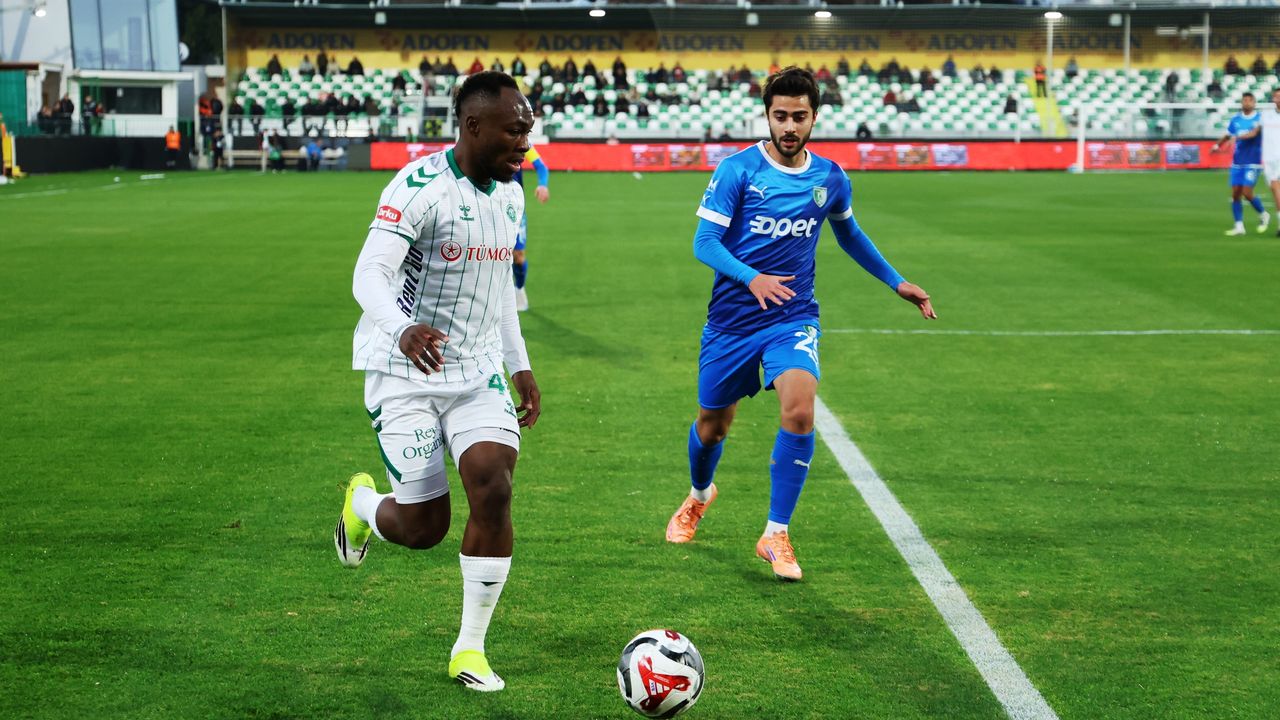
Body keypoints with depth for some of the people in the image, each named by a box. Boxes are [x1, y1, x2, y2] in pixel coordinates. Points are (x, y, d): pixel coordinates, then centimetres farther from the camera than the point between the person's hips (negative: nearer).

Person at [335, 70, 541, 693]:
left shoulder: (509, 193, 6)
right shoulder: (419, 187, -18)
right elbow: (369, 275, -28)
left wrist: (521, 366, 17)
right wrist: (403, 329, -48)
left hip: (479, 373, 6)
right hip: (406, 374, -5)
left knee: (493, 491, -14)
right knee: (425, 526, -2)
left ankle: (470, 648, 2)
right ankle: (361, 503, 37)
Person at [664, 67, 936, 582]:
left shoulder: (830, 179, 3)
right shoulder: (737, 170, -9)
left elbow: (849, 234, 22)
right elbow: (704, 242, -12)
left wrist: (896, 282, 24)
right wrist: (752, 278, -29)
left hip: (793, 318, 1)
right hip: (731, 320, -1)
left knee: (799, 409, -25)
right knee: (712, 425, 12)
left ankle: (776, 535, -11)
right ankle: (699, 495, 48)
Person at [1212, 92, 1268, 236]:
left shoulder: (1259, 119, -6)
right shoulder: (1235, 120, 8)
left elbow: (1253, 133, -22)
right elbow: (1228, 135, 20)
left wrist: (1237, 137, -35)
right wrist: (1217, 145, 5)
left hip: (1252, 163, -5)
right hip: (1237, 162, 5)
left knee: (1247, 193, -11)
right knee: (1235, 194, 0)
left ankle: (1263, 215, 15)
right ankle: (1239, 226, 7)